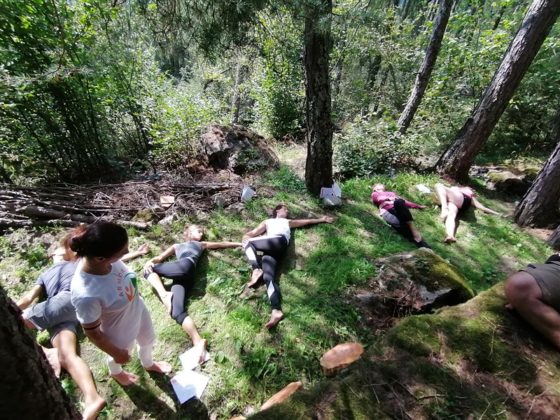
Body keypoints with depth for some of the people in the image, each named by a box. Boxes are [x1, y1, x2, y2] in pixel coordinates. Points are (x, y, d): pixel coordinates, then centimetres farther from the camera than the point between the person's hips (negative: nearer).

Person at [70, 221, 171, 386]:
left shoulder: (99, 257, -29)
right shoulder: (86, 295, -44)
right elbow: (92, 333, -25)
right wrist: (117, 353, -9)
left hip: (138, 311, 5)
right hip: (120, 332, -5)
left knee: (148, 340, 34)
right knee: (118, 358, 32)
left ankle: (148, 364, 68)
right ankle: (116, 373, 70)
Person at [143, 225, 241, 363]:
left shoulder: (202, 244, 35)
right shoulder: (177, 246, 39)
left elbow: (222, 244, 35)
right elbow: (160, 257, 28)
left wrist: (240, 243, 34)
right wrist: (150, 261, 6)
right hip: (181, 277, 2)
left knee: (150, 270, -11)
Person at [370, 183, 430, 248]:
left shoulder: (392, 193, 41)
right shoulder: (375, 194, 30)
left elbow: (404, 201, 35)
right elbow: (379, 199, 8)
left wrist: (418, 206, 30)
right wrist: (388, 198, -10)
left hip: (399, 208, 3)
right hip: (387, 211, -3)